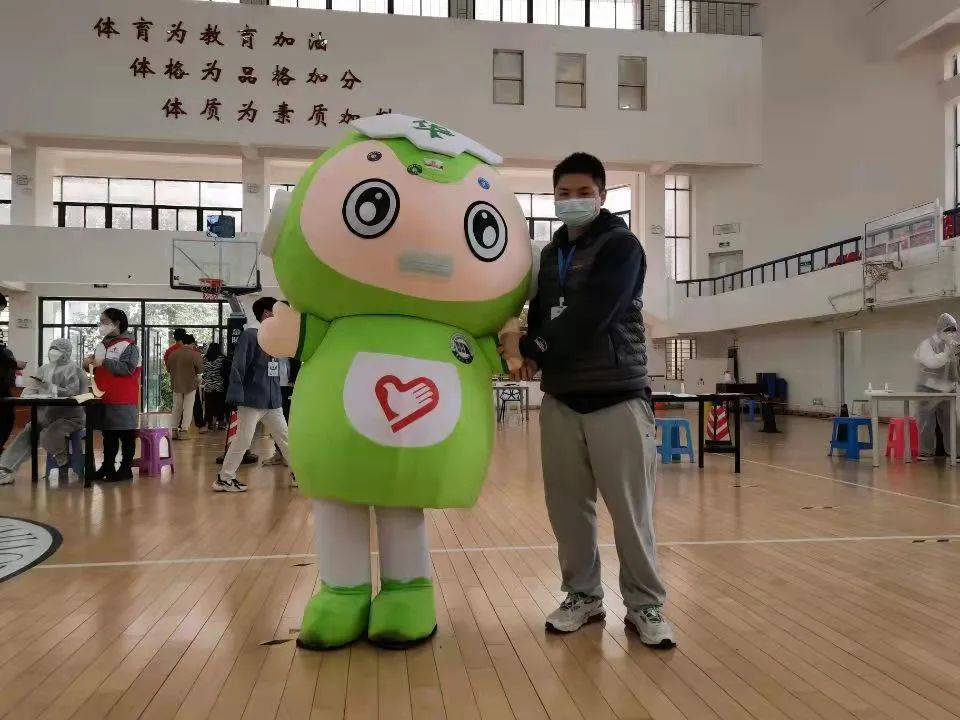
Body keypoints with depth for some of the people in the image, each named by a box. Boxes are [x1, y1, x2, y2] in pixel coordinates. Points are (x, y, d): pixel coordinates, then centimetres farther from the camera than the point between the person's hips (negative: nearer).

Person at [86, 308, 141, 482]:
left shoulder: (128, 344, -9)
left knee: (126, 435, -1)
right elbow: (99, 370, 25)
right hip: (104, 399, 8)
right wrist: (91, 364, 4)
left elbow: (128, 368, -21)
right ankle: (108, 466, 21)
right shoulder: (102, 345, 16)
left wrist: (104, 362, -21)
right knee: (108, 434, 14)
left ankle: (126, 468, 5)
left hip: (123, 400, -8)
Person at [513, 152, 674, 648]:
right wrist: (528, 350, -8)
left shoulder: (621, 245, -4)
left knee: (631, 509, -1)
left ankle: (645, 605, 14)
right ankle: (583, 595, 24)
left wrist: (533, 349, -9)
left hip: (616, 396, -5)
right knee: (568, 506, 8)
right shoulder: (550, 253, 16)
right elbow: (540, 314, 13)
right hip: (560, 397, 5)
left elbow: (587, 317, -16)